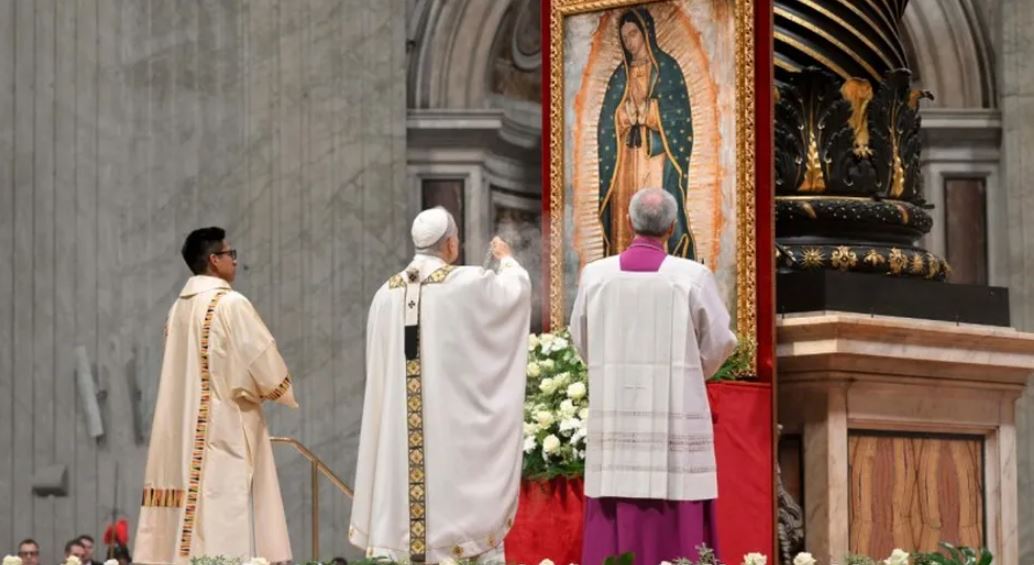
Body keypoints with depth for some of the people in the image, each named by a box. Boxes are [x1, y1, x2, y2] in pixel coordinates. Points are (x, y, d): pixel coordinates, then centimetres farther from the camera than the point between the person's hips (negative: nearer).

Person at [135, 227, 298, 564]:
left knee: (190, 512, 6)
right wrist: (282, 391, 7)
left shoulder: (179, 309, 13)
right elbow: (262, 360, -13)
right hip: (226, 427, -8)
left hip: (184, 433, 8)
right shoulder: (231, 304, -11)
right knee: (227, 528, -9)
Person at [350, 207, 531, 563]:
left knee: (399, 487, 4)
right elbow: (517, 288, 7)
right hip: (453, 423, -4)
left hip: (398, 429, 4)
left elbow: (378, 370, 13)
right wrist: (506, 259, 27)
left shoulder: (386, 294, 5)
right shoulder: (466, 284, -8)